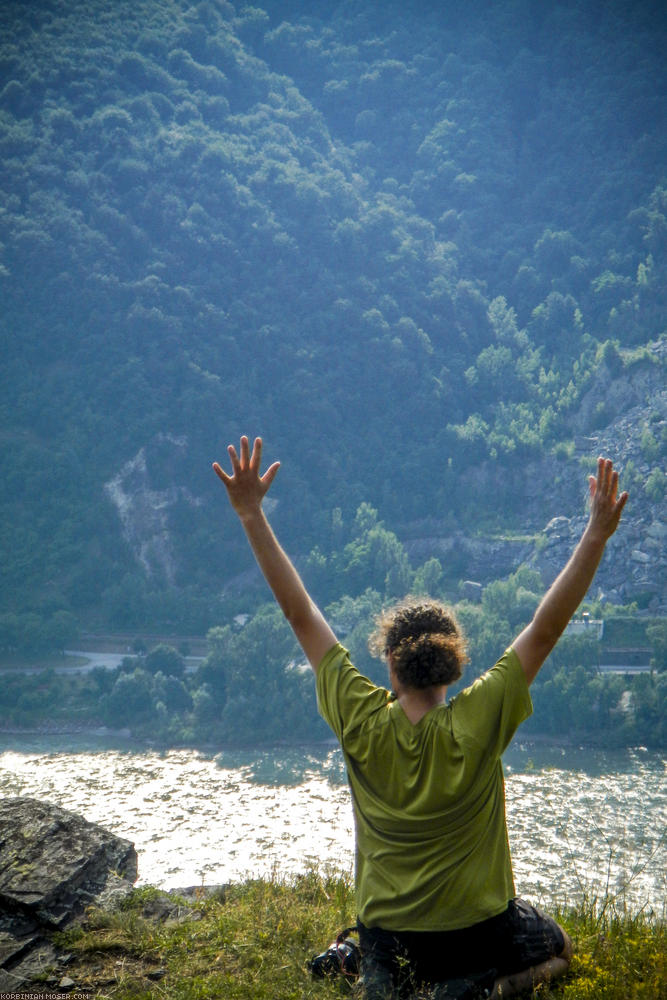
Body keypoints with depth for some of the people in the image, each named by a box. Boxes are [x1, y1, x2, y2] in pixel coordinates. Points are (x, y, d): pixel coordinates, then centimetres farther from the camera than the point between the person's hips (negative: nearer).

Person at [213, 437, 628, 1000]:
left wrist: (252, 515, -13)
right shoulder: (478, 723, -22)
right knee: (558, 950, 29)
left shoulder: (363, 724, -18)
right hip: (480, 928, -3)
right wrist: (597, 535, -19)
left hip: (388, 933, 3)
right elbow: (547, 628, -20)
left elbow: (300, 613, -15)